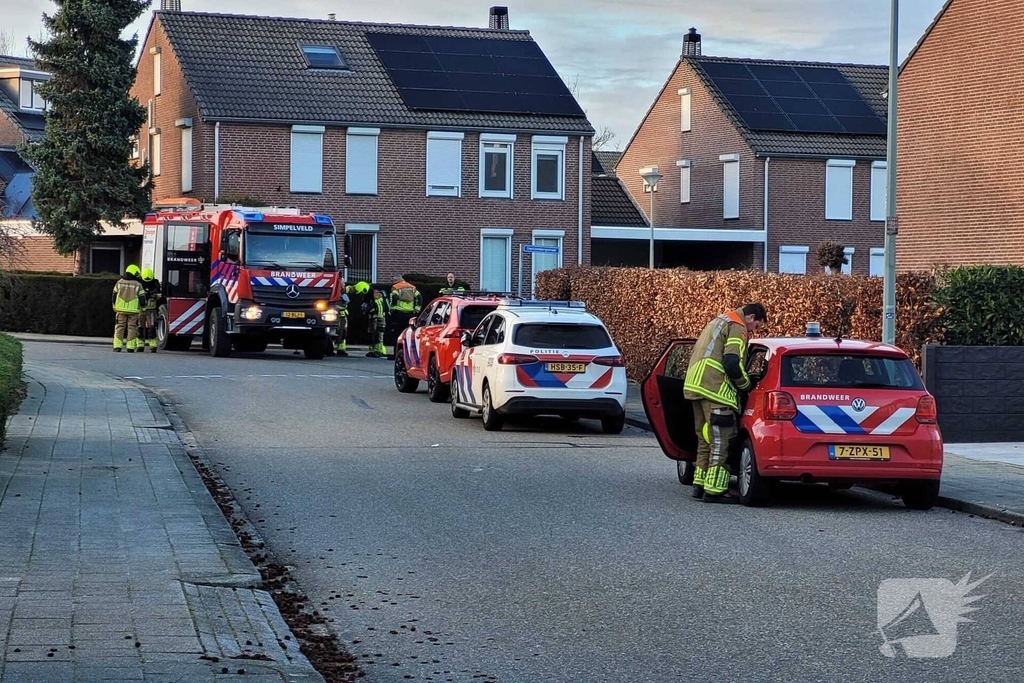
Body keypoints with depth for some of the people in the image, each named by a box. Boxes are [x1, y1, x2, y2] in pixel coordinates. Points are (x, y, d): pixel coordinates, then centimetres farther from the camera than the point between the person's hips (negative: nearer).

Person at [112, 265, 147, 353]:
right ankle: (130, 347, 0)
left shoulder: (119, 282, 4)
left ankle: (117, 346, -1)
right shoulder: (138, 285, -3)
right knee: (131, 328, 4)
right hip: (133, 310, -2)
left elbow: (113, 297, 8)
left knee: (119, 327, 6)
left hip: (121, 309, 2)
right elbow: (142, 299, -3)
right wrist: (142, 306, 15)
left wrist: (115, 307, 21)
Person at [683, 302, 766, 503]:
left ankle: (700, 484, 20)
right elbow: (732, 364, -16)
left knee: (705, 439, 17)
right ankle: (714, 490, -9)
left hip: (696, 385, 10)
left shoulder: (720, 322, 27)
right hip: (715, 390, -10)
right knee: (720, 441, -8)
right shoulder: (737, 328, -5)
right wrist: (746, 385, -1)